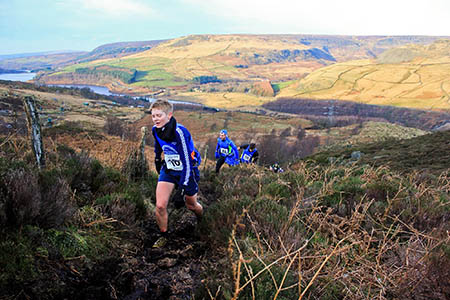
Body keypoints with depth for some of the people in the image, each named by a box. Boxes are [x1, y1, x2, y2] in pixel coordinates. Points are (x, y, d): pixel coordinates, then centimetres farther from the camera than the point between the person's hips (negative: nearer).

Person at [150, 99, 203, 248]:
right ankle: (163, 235, 15)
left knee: (191, 205, 13)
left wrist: (185, 184, -25)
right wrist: (157, 158, 29)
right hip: (168, 170, 4)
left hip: (186, 171, -4)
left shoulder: (180, 132, -29)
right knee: (160, 206, -10)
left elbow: (187, 160, -27)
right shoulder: (156, 130, -9)